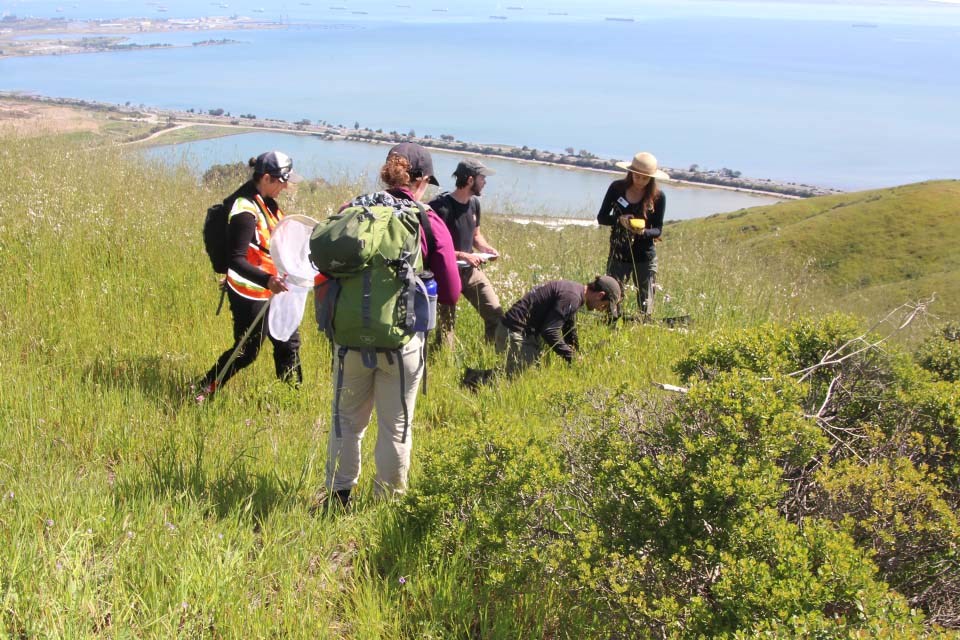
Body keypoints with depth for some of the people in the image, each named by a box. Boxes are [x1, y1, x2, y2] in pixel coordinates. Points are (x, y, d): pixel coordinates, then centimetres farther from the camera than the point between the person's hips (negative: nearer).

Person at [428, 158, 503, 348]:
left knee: (496, 314, 0)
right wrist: (464, 256, -24)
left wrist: (486, 248, -2)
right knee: (446, 324, 2)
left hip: (471, 270, 7)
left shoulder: (474, 203, 4)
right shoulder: (440, 207, -19)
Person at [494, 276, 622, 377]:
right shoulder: (571, 297, -21)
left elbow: (569, 332, 24)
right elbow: (549, 331, -25)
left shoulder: (574, 290, 13)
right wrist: (572, 357, -16)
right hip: (516, 332, -10)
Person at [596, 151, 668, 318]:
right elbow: (601, 217, 1)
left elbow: (658, 230, -2)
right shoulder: (617, 188, -4)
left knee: (646, 308, 3)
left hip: (645, 258, -1)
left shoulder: (658, 197, -6)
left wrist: (643, 231, -24)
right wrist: (619, 219, -19)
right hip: (618, 255, 1)